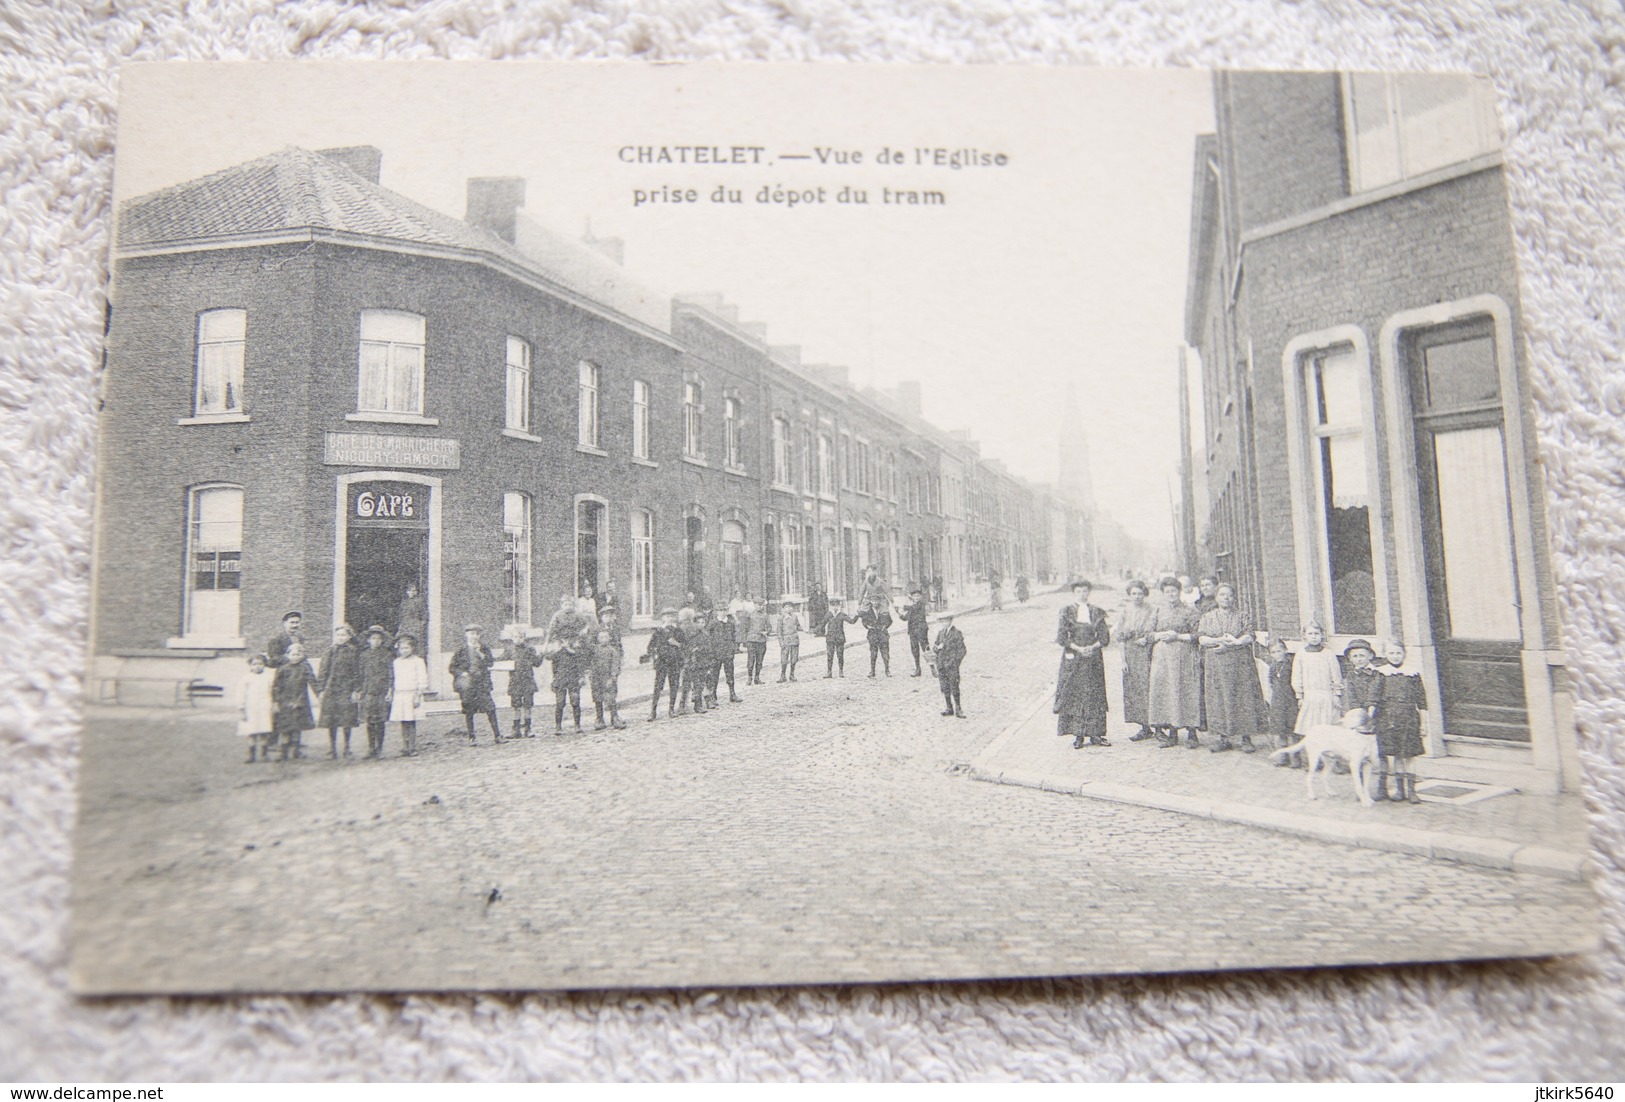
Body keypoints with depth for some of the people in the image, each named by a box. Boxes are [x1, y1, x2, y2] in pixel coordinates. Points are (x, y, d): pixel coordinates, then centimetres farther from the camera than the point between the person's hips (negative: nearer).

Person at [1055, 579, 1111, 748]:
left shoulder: (1096, 612, 8)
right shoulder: (1067, 611, 1)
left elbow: (1105, 636, 4)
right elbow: (1061, 636, -5)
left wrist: (1092, 647, -11)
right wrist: (1078, 648, -13)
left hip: (1093, 659, 2)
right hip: (1072, 659, -2)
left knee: (1095, 696, 2)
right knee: (1074, 695, -3)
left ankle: (1095, 734, 8)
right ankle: (1078, 735, 3)